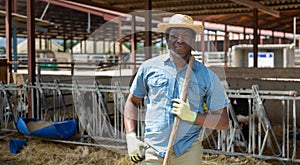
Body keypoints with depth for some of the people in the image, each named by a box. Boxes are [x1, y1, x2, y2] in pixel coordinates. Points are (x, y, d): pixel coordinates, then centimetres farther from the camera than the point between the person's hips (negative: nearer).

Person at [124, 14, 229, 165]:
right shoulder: (149, 67, 4)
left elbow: (223, 121, 3)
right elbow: (132, 101, 14)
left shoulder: (208, 76, 2)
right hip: (152, 152, 0)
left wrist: (192, 116, -13)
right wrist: (131, 137, 3)